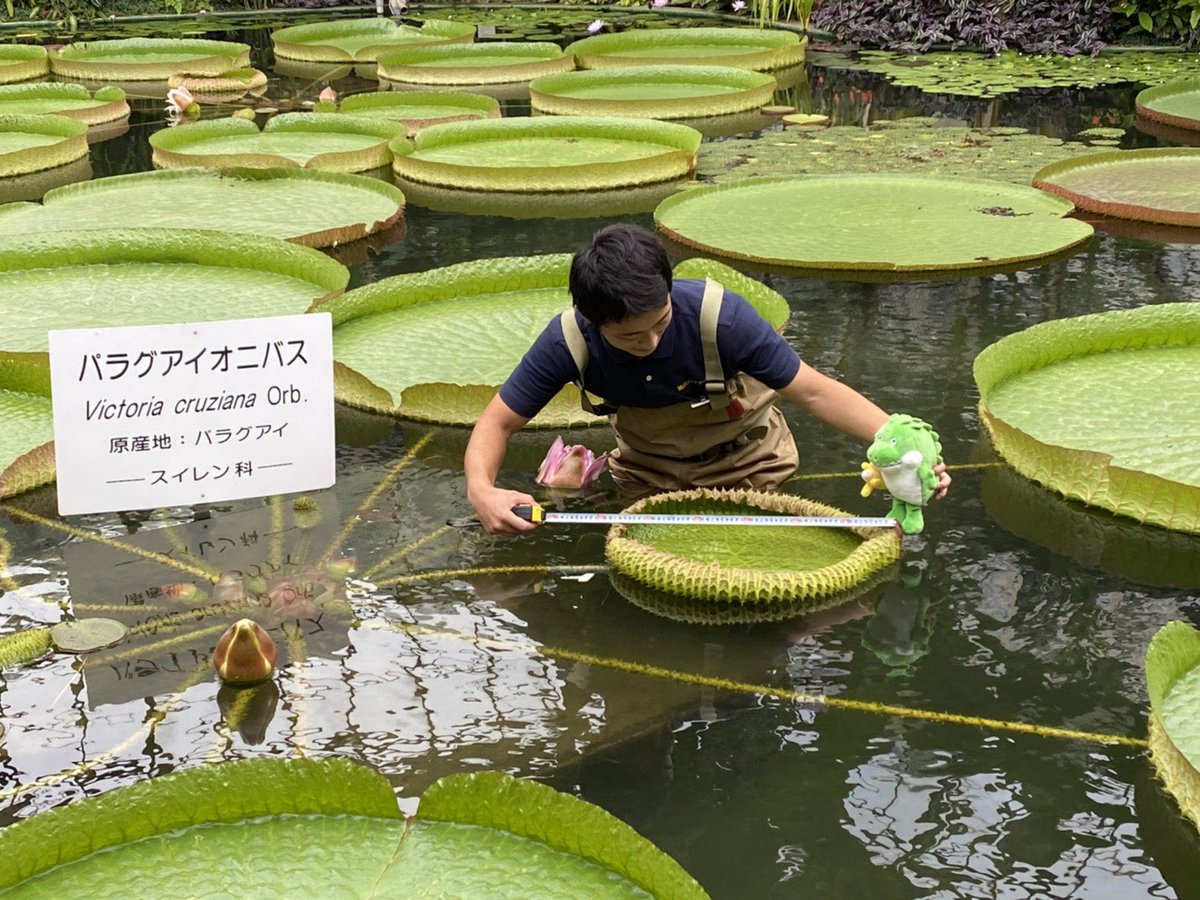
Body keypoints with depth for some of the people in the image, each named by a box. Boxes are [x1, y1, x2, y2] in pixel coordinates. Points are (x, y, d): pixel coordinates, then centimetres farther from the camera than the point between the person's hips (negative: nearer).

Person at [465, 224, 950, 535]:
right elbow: (497, 422, -21)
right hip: (648, 471, 2)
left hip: (742, 466, -1)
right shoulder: (569, 342, -30)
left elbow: (813, 390, -30)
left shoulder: (719, 316, -37)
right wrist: (480, 489, -42)